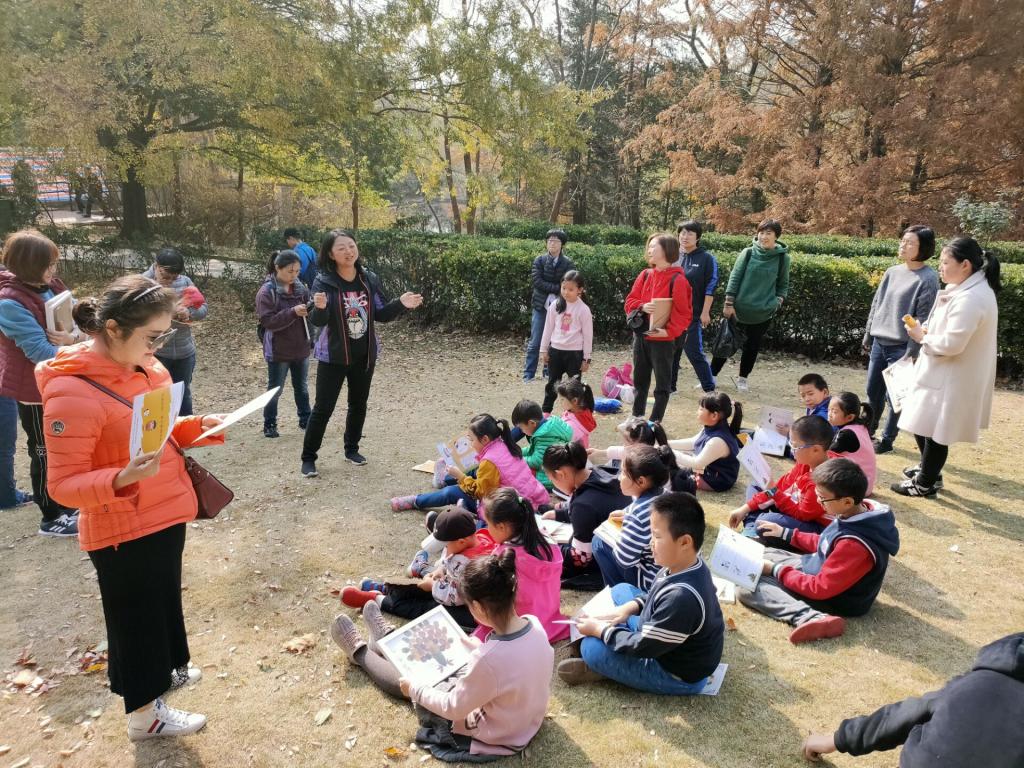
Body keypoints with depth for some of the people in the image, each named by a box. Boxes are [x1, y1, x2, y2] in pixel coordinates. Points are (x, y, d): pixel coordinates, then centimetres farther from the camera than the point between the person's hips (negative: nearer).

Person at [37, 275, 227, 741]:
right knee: (137, 617, 12)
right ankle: (144, 714, 34)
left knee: (166, 601, 26)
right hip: (123, 532, -7)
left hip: (167, 515, 7)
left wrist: (199, 426, -4)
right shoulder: (71, 392, -25)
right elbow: (63, 485, -20)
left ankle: (165, 669, 51)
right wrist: (122, 478, -36)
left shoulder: (144, 366, -1)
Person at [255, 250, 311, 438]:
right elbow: (268, 321, -21)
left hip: (301, 348, 5)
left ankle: (305, 419, 31)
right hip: (278, 350, -5)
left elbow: (309, 314, 7)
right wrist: (293, 312, -30)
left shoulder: (300, 287, 2)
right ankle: (269, 425, 19)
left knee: (301, 387, 18)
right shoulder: (267, 292, -14)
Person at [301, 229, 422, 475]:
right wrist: (320, 307, -42)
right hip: (333, 355, -4)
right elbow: (318, 321, -20)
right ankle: (308, 457, 16)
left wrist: (401, 304, -14)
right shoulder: (324, 281, -15)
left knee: (358, 404, 17)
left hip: (365, 354, 4)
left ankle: (352, 449, 36)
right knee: (323, 407, 1)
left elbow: (381, 314, 3)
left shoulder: (370, 279, -3)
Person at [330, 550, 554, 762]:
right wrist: (477, 647, 12)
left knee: (409, 684, 15)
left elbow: (453, 708, -22)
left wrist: (413, 689, -7)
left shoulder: (488, 659, -39)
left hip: (493, 737, -6)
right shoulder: (534, 625, -18)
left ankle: (360, 652, 41)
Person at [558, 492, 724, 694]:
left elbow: (643, 647, -28)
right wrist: (626, 609, -4)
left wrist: (599, 629, -14)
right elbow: (657, 596, 10)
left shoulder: (683, 598, -38)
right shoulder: (687, 564, -11)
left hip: (680, 677, -9)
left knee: (592, 647, -19)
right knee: (620, 590, 15)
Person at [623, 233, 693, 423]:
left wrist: (669, 331, -24)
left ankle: (655, 422, 14)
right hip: (640, 336, 6)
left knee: (662, 384, 5)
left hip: (663, 339, -6)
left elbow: (684, 312, -13)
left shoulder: (677, 279, -11)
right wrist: (642, 307, -14)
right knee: (640, 380, 17)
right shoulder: (645, 275, 7)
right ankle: (637, 417, 31)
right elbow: (630, 301, 7)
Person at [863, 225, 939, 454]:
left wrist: (911, 352, -15)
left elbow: (923, 319, -13)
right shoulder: (892, 272, 8)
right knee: (873, 390, 14)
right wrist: (868, 336, 12)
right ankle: (868, 431, 30)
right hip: (879, 342, 6)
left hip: (901, 347, -6)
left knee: (894, 396, 3)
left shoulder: (928, 278, -11)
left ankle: (887, 439, 18)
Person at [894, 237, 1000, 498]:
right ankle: (928, 469, 38)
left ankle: (926, 483, 19)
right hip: (944, 374, 10)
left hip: (952, 379, -10)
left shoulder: (970, 299, -26)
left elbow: (952, 343, -27)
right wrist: (927, 332, 2)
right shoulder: (968, 290, 9)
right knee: (923, 425, 21)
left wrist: (922, 337, -11)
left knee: (933, 430, 4)